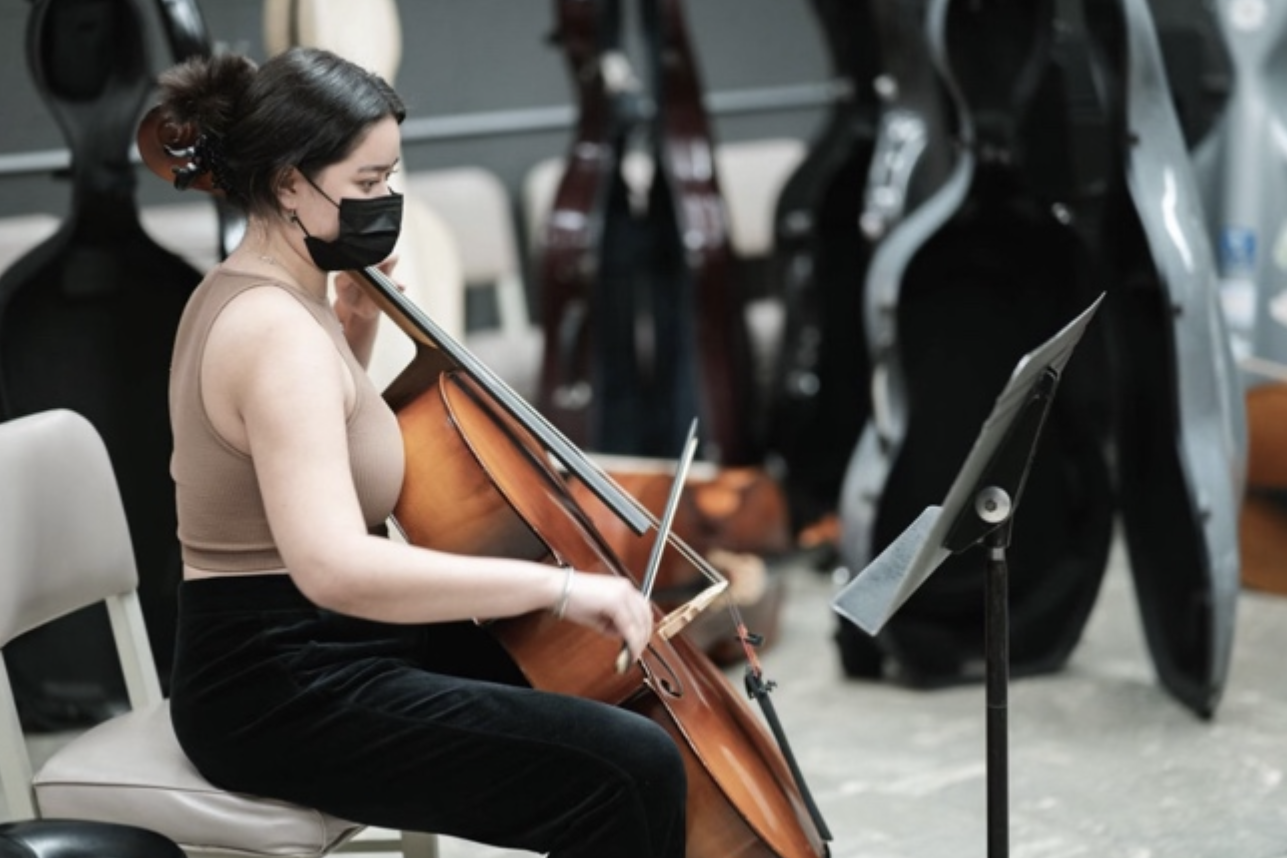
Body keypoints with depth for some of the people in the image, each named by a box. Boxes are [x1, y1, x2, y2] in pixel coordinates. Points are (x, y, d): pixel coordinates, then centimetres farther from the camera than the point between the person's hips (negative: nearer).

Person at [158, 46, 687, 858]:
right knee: (633, 772, -19)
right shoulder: (278, 331, -22)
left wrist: (356, 331, 12)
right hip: (284, 696, -11)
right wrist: (557, 583, -34)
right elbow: (332, 566, -36)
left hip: (296, 661, 11)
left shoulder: (249, 294, 9)